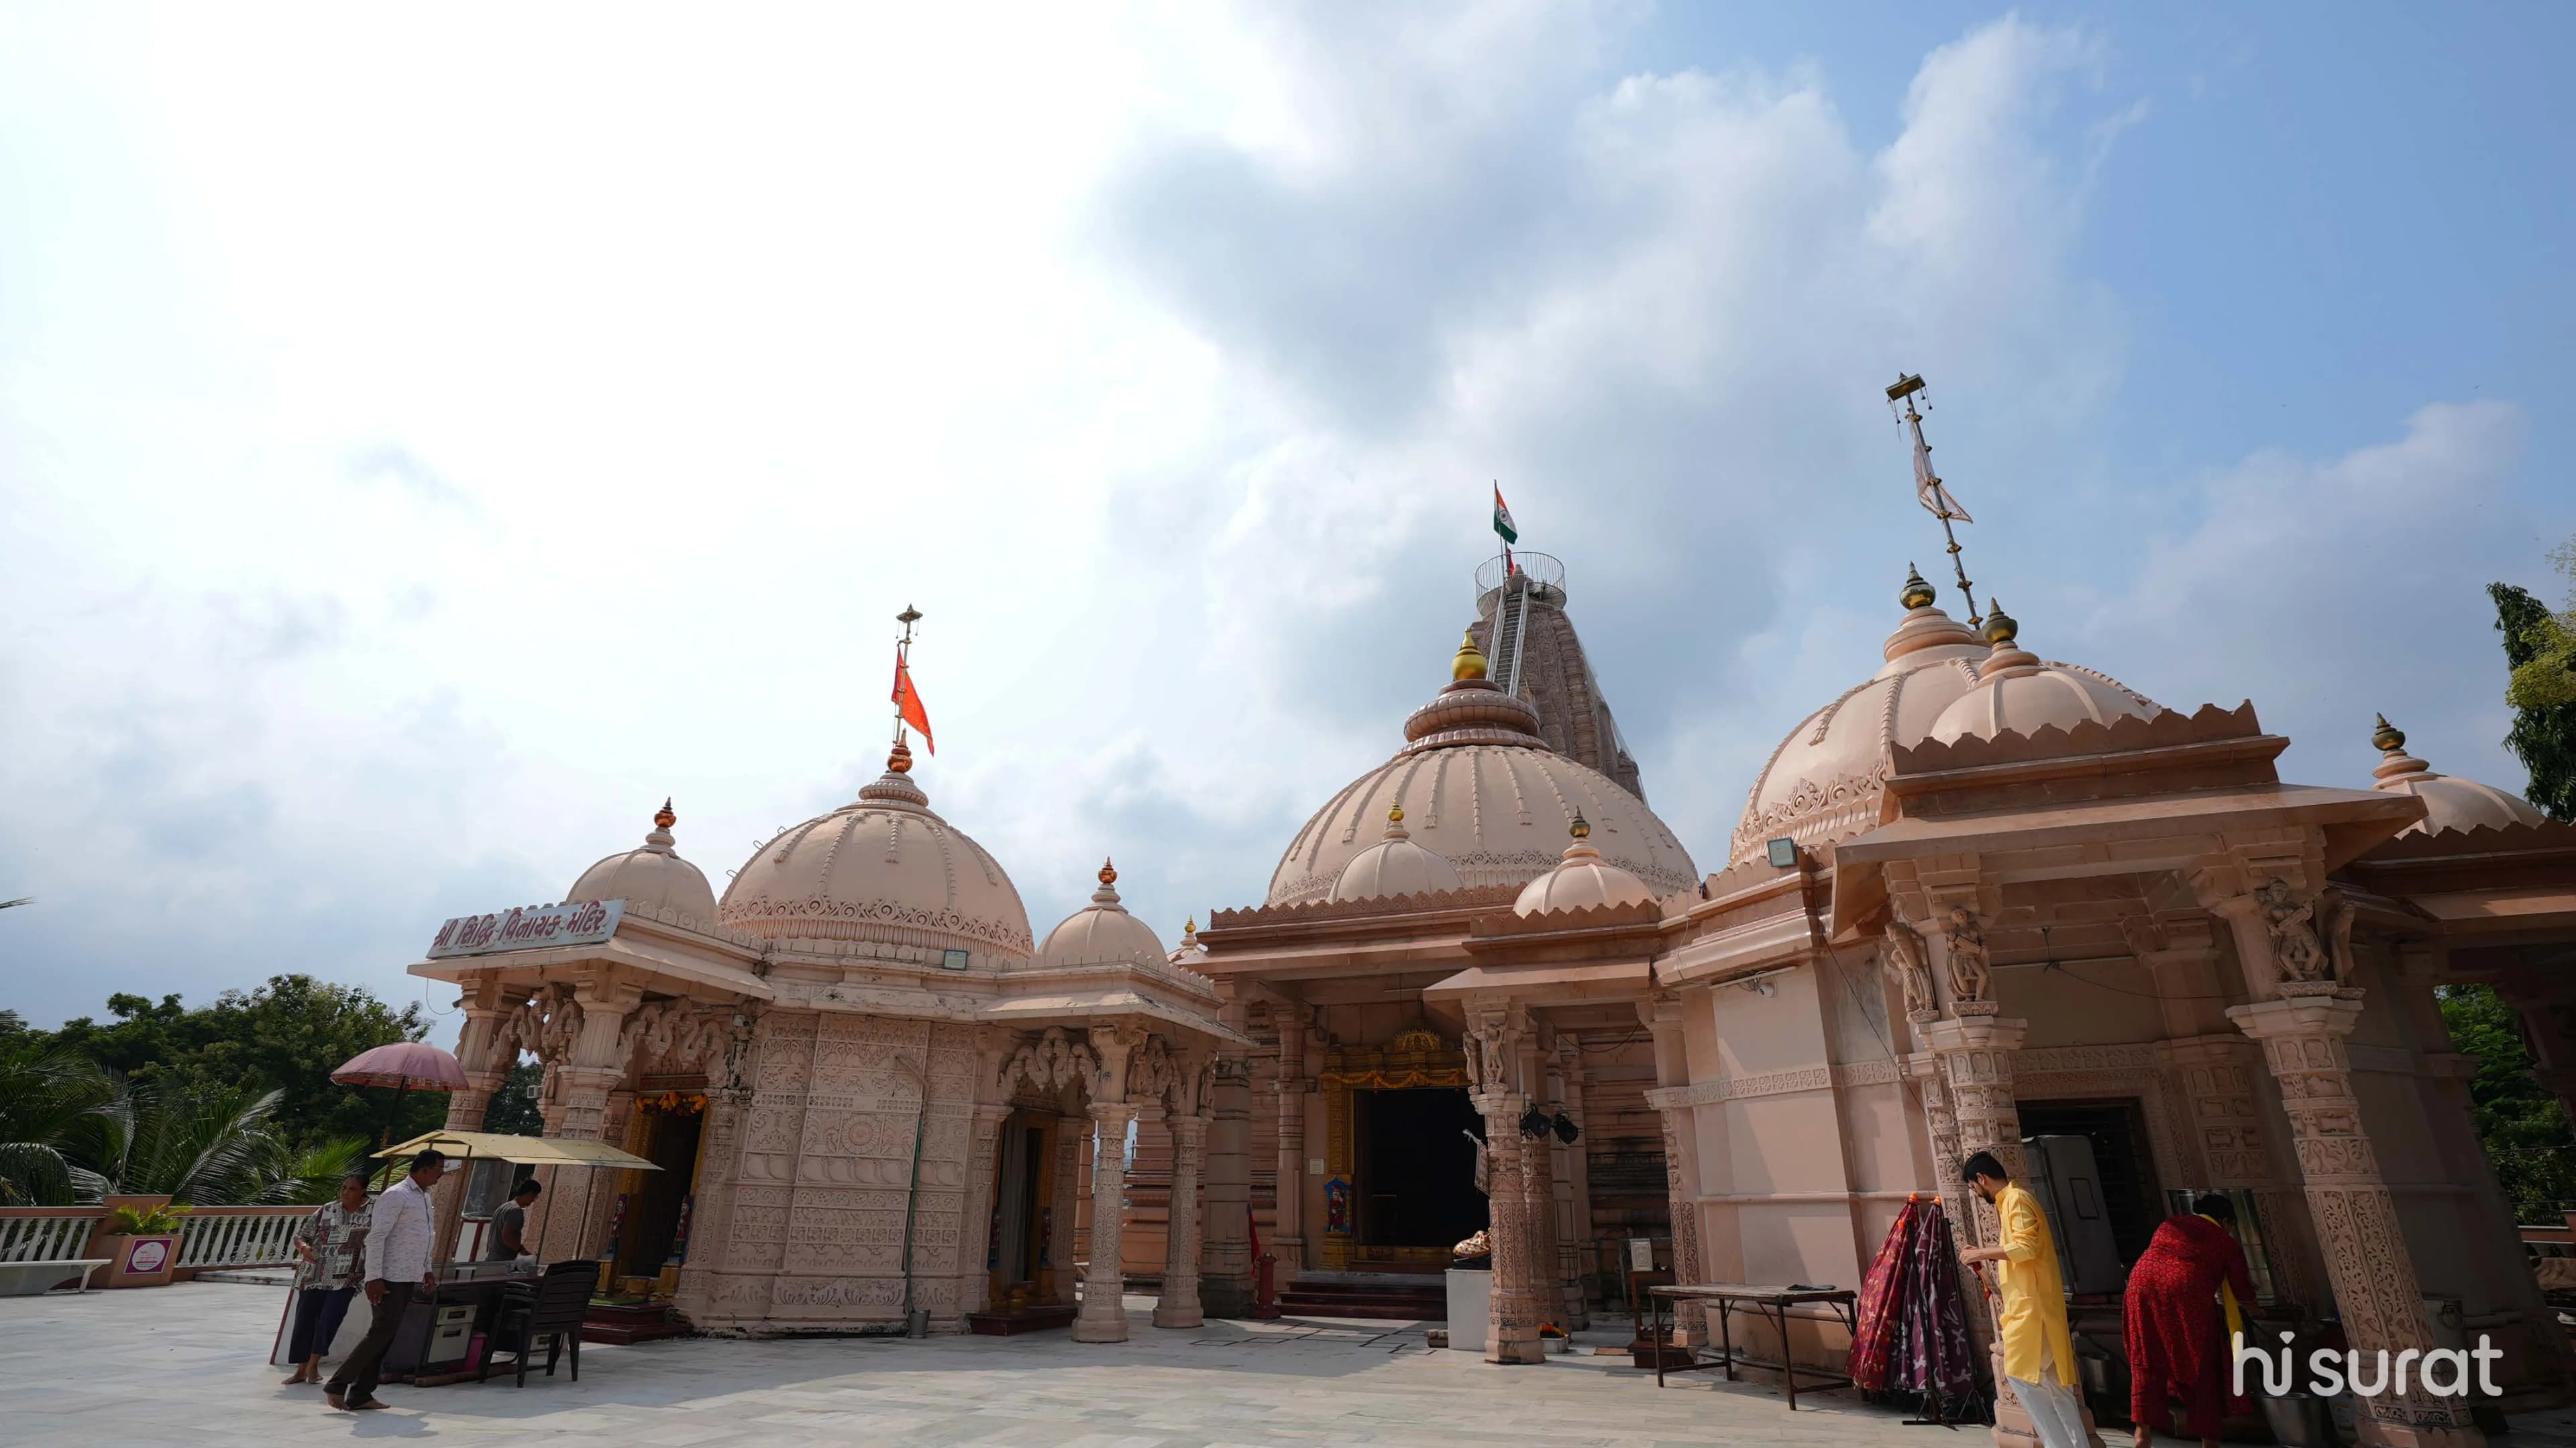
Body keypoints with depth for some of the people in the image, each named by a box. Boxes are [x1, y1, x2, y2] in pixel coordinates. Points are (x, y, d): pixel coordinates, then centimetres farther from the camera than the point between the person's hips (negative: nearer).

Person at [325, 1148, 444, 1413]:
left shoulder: (425, 1198, 16)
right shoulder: (396, 1196, -14)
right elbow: (376, 1237, -18)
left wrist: (427, 1269, 20)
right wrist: (374, 1277, -21)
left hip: (410, 1279, 9)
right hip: (390, 1278, -9)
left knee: (386, 1335, 9)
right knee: (382, 1332, -10)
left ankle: (361, 1395, 13)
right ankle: (337, 1384, 2)